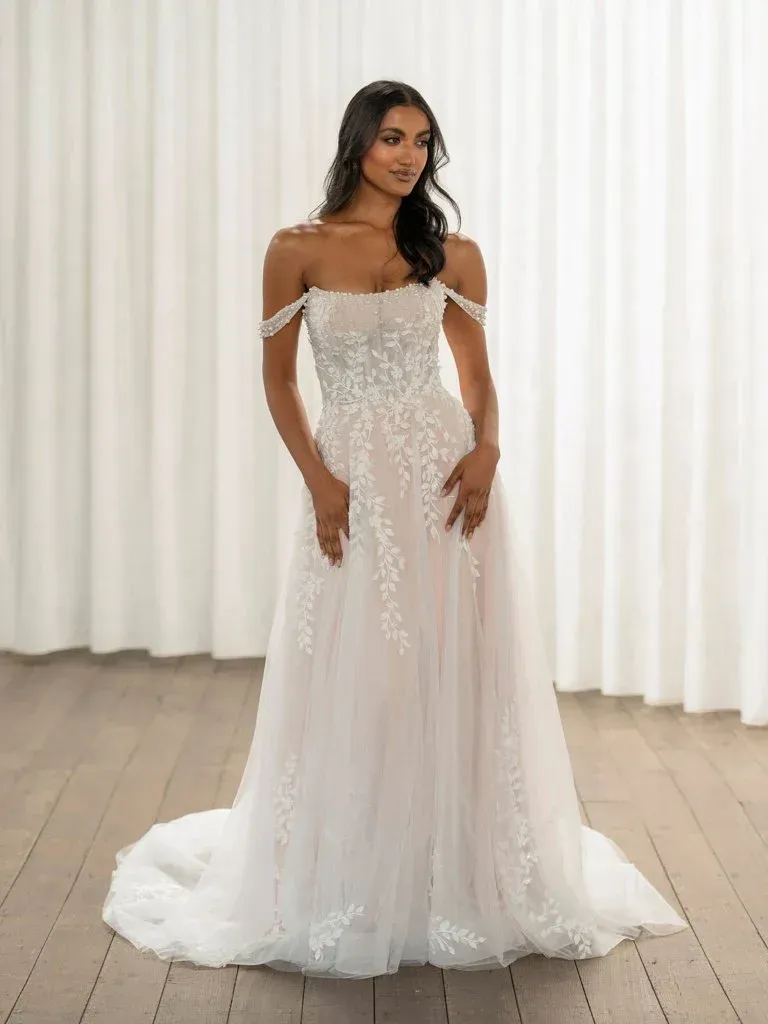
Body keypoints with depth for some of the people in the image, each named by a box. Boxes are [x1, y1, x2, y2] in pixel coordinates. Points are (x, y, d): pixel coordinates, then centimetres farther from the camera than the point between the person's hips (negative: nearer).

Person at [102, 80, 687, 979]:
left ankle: (460, 886, 16)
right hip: (352, 484, -1)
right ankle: (348, 896, 16)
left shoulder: (453, 255, 6)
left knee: (454, 682, 3)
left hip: (444, 476, 1)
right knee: (349, 689, 2)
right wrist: (318, 479, -8)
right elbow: (278, 380, 4)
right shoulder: (297, 251, 2)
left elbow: (477, 374, 11)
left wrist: (486, 450, -9)